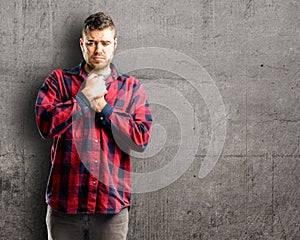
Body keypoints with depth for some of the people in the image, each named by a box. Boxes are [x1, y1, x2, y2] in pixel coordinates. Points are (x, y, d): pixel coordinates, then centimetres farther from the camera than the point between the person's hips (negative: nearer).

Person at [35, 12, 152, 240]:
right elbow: (46, 124, -10)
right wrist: (84, 96, -9)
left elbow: (140, 140, -4)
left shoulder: (132, 88, 7)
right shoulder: (59, 80, 6)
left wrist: (102, 107, -7)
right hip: (65, 204, 0)